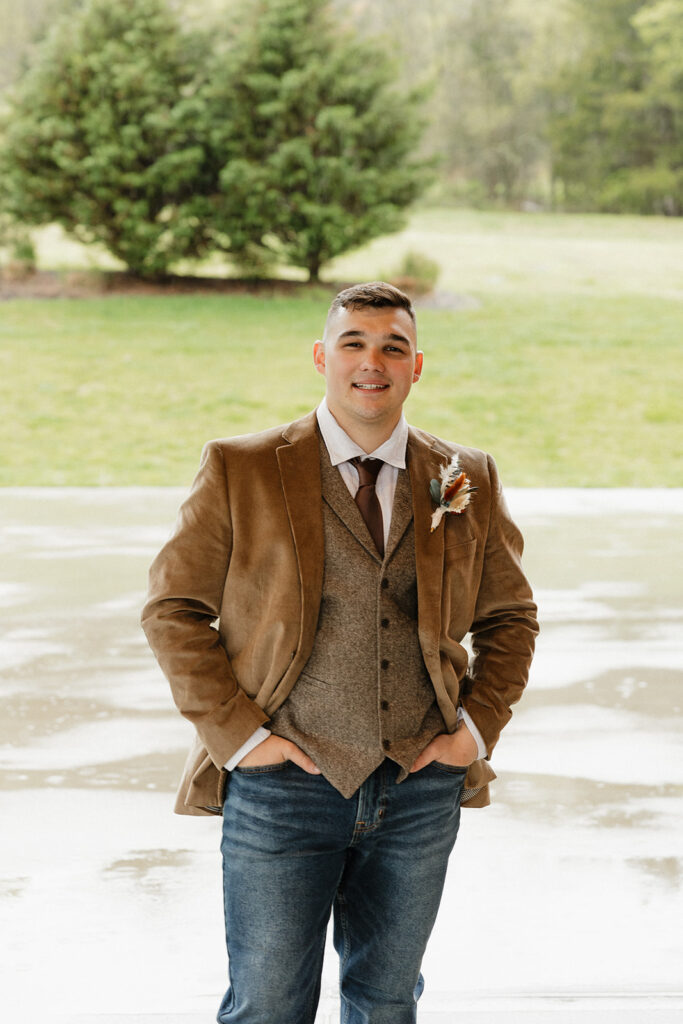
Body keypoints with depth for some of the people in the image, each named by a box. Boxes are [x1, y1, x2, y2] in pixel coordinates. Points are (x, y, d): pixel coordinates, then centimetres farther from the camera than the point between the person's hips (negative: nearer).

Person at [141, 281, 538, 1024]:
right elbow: (173, 609, -1)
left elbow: (510, 616, 15)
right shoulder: (239, 471, -3)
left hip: (420, 788, 3)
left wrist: (479, 725, 2)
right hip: (286, 779, -2)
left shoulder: (467, 482, 5)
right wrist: (236, 733, -9)